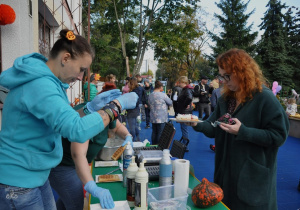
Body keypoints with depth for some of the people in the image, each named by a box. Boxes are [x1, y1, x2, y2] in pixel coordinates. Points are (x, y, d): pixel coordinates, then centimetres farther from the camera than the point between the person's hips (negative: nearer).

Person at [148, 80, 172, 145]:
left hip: (153, 118, 6)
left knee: (154, 132, 13)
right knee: (160, 134, 1)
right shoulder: (162, 95, -13)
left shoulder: (150, 95, 5)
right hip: (161, 118, -6)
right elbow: (170, 103, -3)